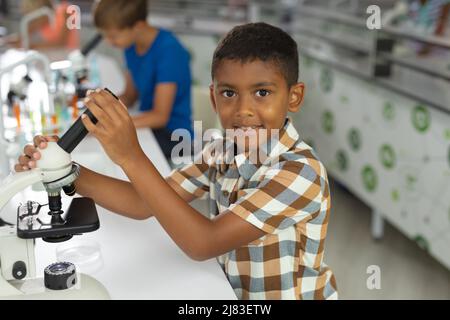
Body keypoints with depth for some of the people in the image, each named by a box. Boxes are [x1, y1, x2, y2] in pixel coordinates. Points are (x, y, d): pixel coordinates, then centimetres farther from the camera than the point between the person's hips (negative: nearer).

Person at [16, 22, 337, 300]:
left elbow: (203, 244, -28)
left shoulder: (301, 171, -25)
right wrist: (66, 171, -16)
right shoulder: (220, 153, -5)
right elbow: (144, 204, -4)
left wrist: (131, 157, -33)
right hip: (236, 293, 5)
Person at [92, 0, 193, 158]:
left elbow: (160, 116, -24)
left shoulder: (169, 50, -22)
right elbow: (130, 95, 12)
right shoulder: (132, 46, 3)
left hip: (173, 134, -8)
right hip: (148, 124, 8)